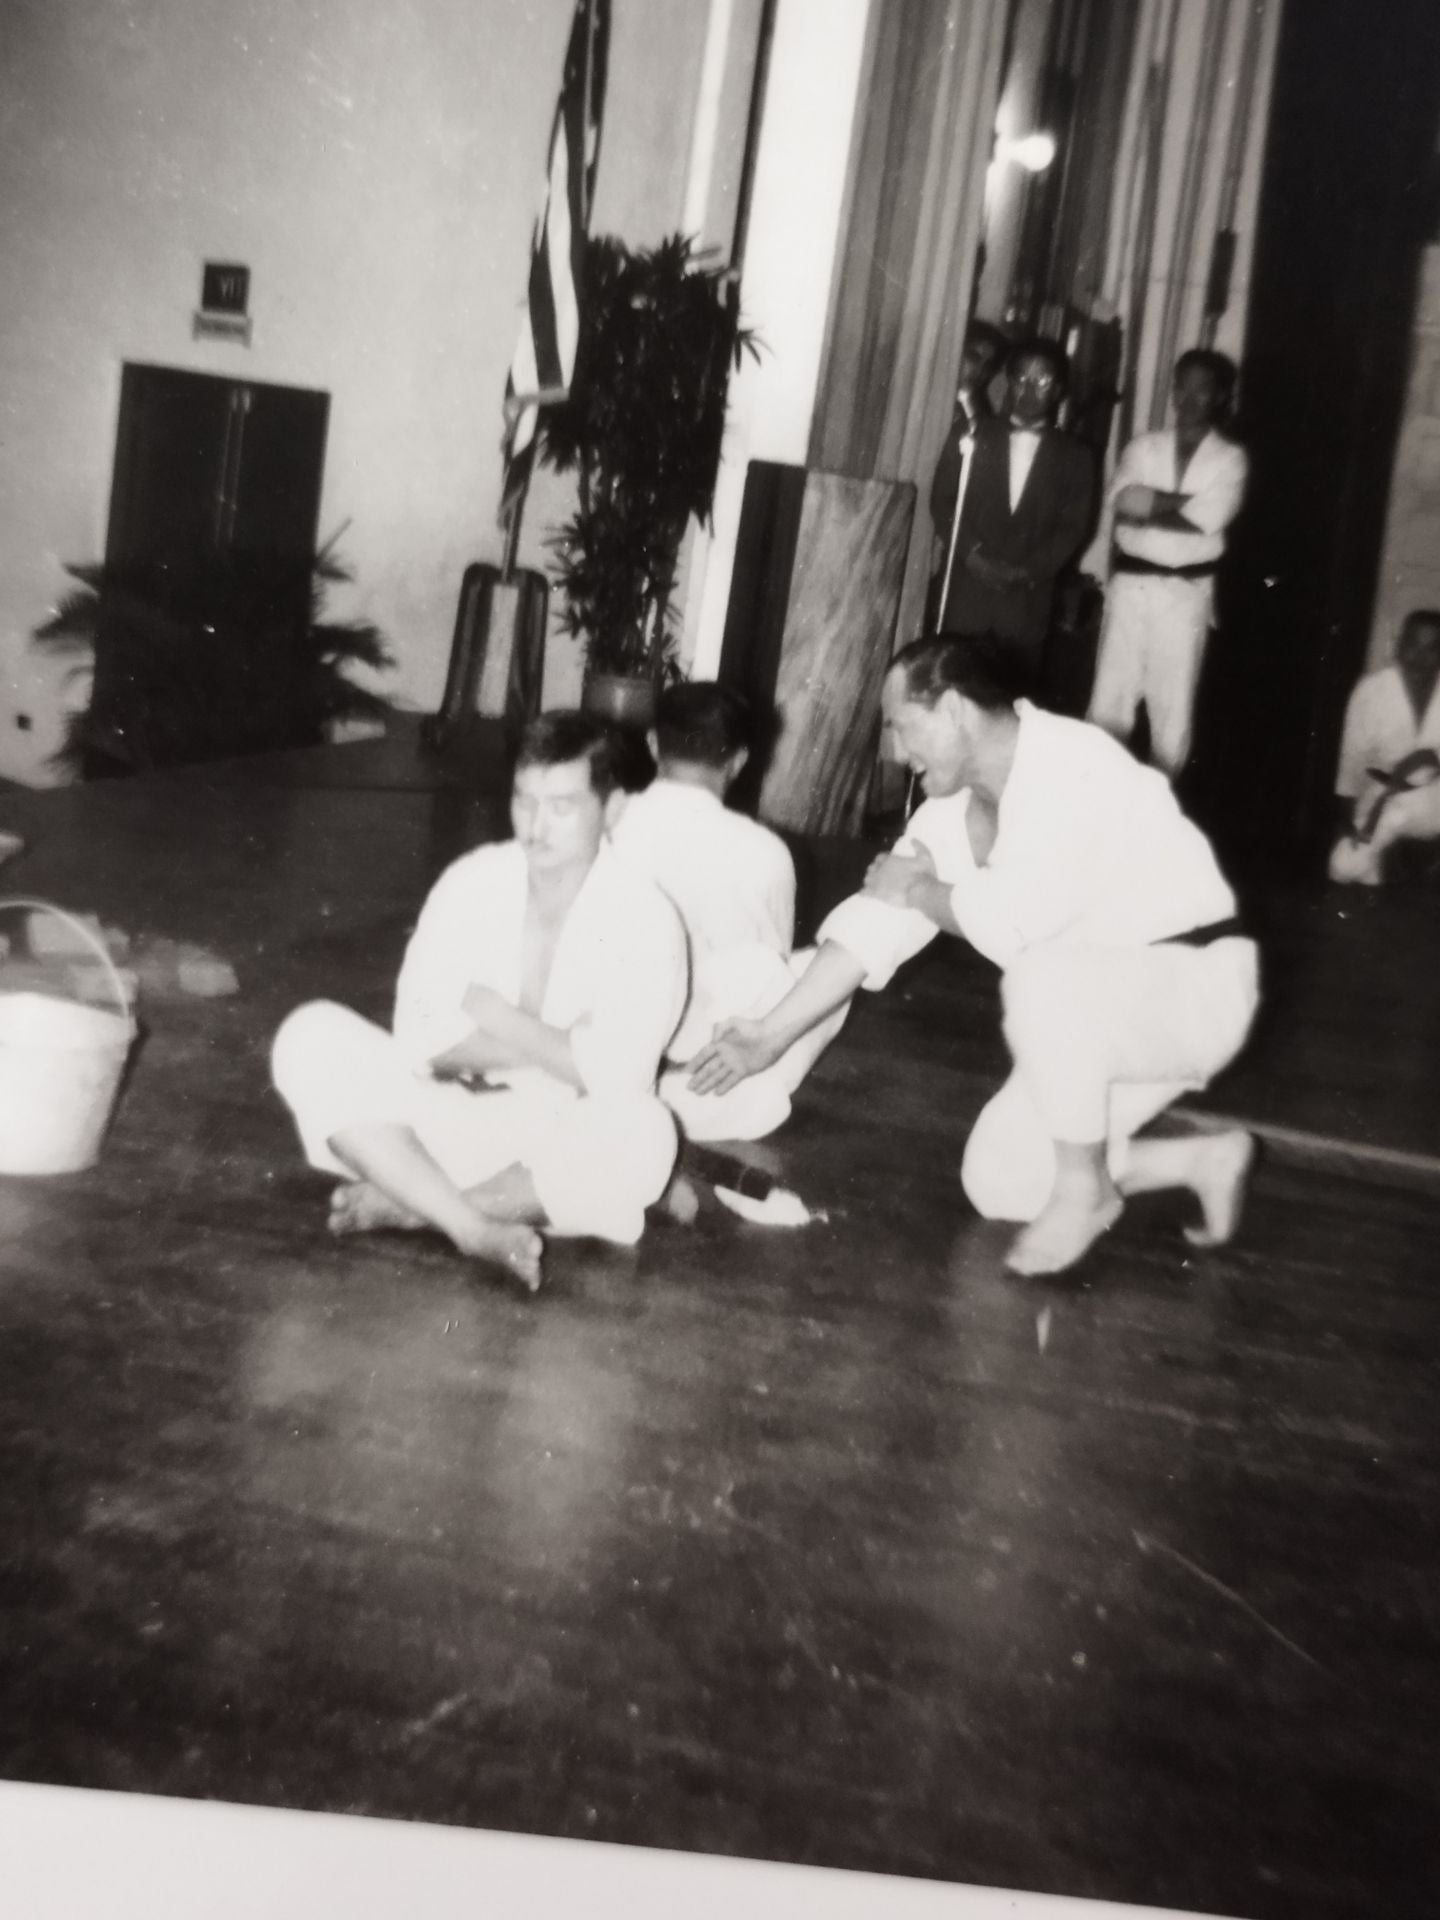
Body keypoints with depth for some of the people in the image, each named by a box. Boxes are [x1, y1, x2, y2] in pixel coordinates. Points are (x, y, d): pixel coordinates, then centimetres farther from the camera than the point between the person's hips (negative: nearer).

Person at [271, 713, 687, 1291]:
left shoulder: (645, 919, -12)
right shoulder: (472, 881, -3)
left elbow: (613, 1078, -21)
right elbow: (418, 1039, -9)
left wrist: (491, 1014, -12)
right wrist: (554, 1051, -18)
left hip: (563, 1147, -3)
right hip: (454, 1121, 3)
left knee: (640, 1131, -36)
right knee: (312, 1037, -18)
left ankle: (411, 1205, -19)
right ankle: (475, 1229, -30)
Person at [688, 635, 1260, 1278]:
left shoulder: (1071, 769, -26)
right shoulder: (956, 803, -1)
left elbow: (1008, 919, -37)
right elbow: (875, 924, 0)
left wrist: (918, 889, -16)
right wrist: (772, 1035, -4)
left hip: (1192, 987, -8)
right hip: (1098, 1015, 8)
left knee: (1044, 976, -37)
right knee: (997, 1183, 3)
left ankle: (1084, 1185, -14)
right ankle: (1205, 1160, 14)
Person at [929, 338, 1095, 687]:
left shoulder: (1074, 457, 11)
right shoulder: (972, 436, 12)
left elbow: (1073, 527, 4)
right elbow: (942, 501, 6)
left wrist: (1026, 571, -10)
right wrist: (971, 554, -10)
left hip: (1027, 596, 0)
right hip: (963, 586, 0)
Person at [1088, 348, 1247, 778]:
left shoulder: (1230, 459, 3)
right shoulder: (1142, 448, 11)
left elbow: (1210, 518, -13)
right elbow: (1123, 502, -7)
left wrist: (1154, 504, -7)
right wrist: (1179, 504, -12)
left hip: (1186, 592, -2)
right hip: (1130, 585, 2)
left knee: (1173, 704, 3)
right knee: (1109, 698, 2)